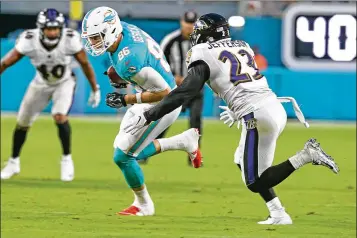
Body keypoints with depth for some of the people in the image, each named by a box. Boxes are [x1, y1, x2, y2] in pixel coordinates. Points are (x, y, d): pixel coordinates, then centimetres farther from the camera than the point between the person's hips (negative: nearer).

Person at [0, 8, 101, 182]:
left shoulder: (70, 40, -30)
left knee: (60, 117, -25)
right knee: (22, 123, 9)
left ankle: (67, 160, -6)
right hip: (41, 84, 2)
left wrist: (95, 89, -5)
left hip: (64, 83, -2)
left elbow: (85, 64, -14)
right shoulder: (29, 41, -31)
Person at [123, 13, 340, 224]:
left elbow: (184, 93, -9)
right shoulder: (242, 47, 20)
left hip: (257, 116, -8)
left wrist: (147, 117, -7)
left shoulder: (205, 56, -1)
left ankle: (306, 155, -15)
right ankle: (278, 215, 15)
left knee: (255, 182, 1)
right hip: (276, 106, 8)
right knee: (244, 162, 25)